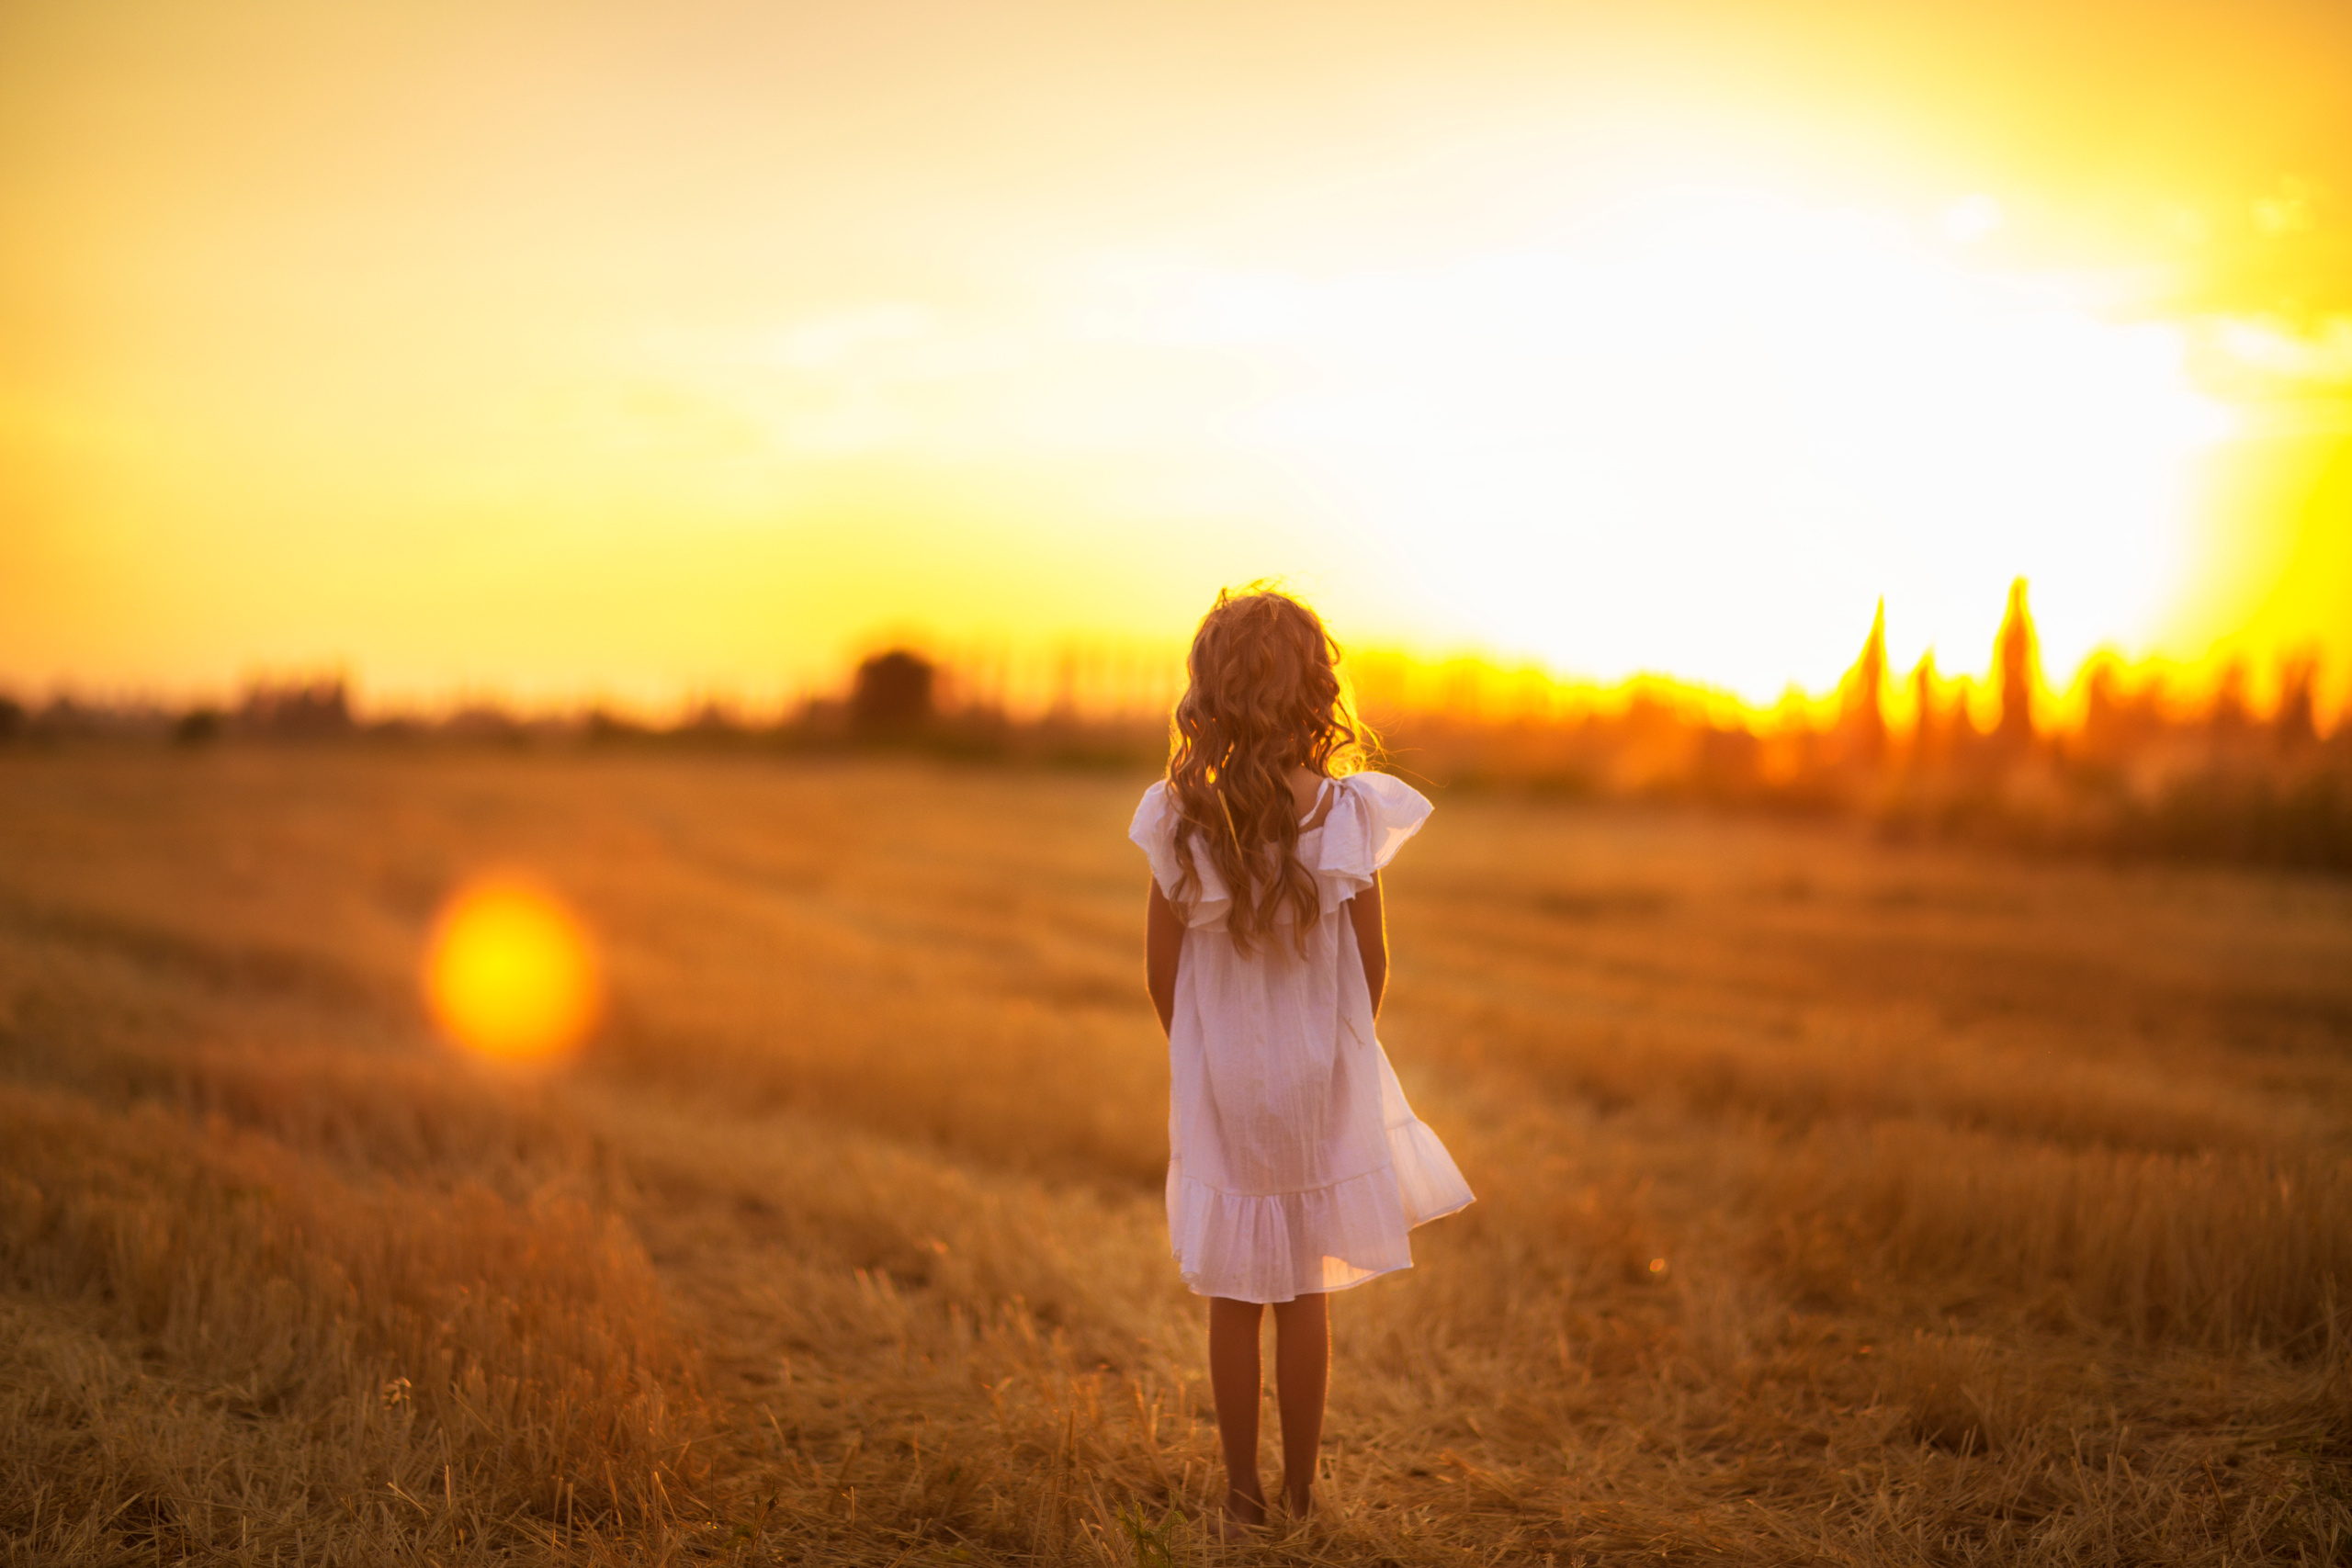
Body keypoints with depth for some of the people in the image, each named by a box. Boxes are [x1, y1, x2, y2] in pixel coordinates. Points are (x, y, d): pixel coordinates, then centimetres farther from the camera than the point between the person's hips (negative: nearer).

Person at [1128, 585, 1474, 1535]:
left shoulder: (1179, 818, -11)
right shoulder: (1348, 813, -12)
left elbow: (1162, 973, -4)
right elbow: (1371, 964, -4)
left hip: (1218, 1090, 0)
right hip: (1322, 1089, 0)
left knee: (1234, 1299, 11)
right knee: (1307, 1297, 12)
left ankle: (1242, 1495, 20)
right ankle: (1300, 1493, 23)